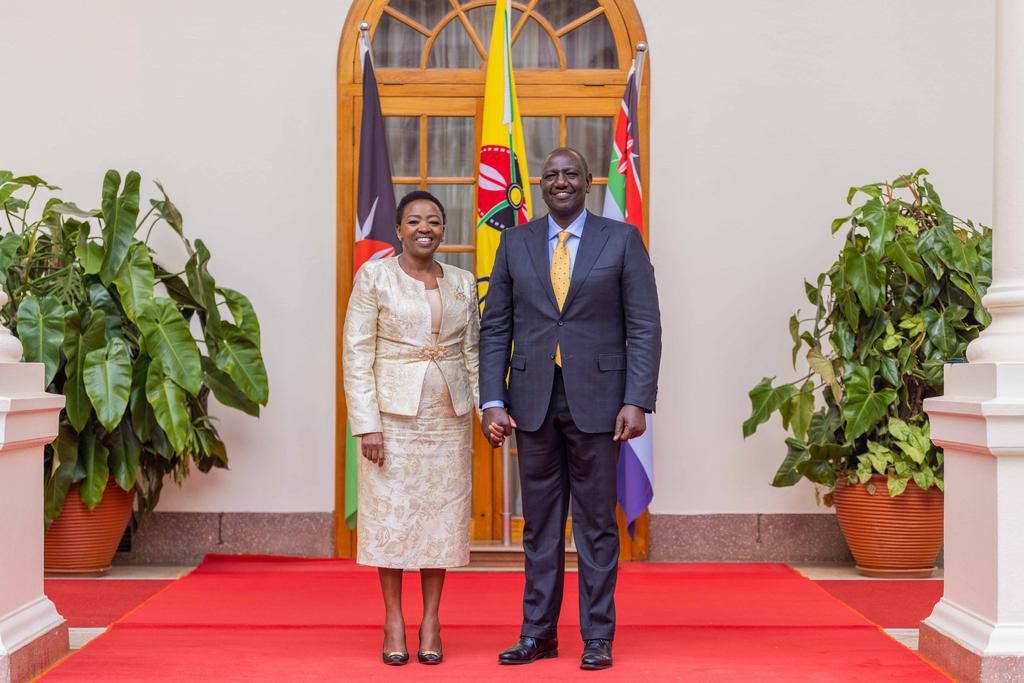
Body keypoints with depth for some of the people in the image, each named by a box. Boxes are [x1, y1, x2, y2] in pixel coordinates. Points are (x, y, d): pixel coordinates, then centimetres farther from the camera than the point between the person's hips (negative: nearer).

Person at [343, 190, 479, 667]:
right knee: (391, 513, 2)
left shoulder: (463, 282, 8)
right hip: (393, 413, -3)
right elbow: (356, 355, -6)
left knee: (442, 515, 6)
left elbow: (473, 353, 11)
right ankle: (393, 622, 14)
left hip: (449, 417, 3)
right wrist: (367, 424, -13)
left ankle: (431, 623, 16)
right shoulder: (374, 276, -3)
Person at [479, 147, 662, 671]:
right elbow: (495, 329, 7)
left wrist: (637, 401, -11)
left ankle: (597, 636, 14)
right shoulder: (515, 243, 8)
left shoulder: (622, 239, 2)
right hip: (533, 400, 2)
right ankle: (538, 632, 19)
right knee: (540, 523, 9)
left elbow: (644, 327, -2)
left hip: (596, 399, -2)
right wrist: (493, 402, -3)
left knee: (596, 522, 5)